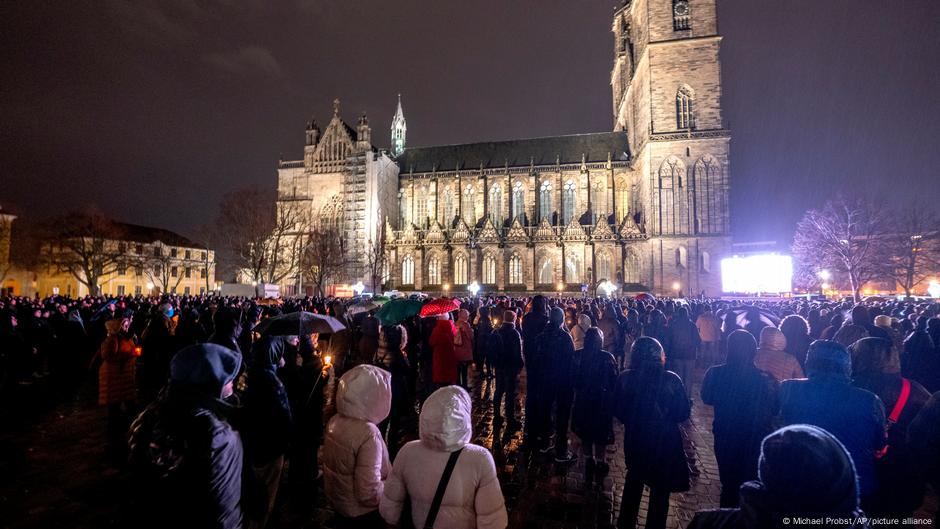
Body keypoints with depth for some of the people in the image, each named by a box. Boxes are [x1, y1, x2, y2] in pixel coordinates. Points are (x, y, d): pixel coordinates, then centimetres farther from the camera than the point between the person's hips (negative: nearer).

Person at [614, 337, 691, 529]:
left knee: (634, 480, 26)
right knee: (660, 488, 20)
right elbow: (683, 413, -10)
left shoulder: (625, 378, -17)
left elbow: (618, 411, -6)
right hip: (665, 441, -2)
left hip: (635, 439, 2)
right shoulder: (670, 380, -22)